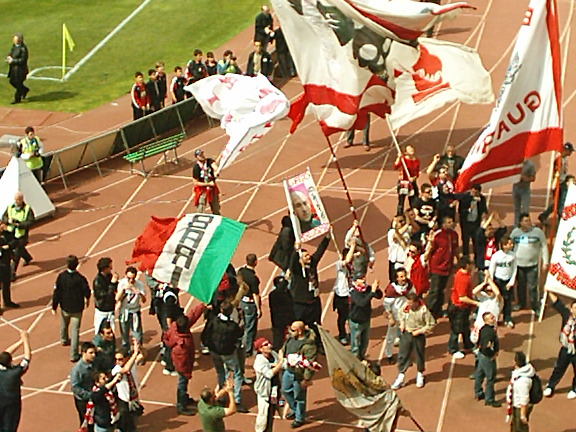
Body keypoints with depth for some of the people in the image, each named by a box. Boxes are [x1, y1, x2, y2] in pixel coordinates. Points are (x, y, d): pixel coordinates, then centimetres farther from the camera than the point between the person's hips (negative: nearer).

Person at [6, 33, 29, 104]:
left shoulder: (23, 49, -23)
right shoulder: (14, 46, 3)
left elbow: (22, 60, -22)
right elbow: (10, 54, 13)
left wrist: (13, 61, -20)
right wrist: (9, 58, -10)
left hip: (20, 69, -9)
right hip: (14, 68, 9)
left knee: (18, 83, 5)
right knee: (12, 81, 18)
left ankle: (17, 99, 23)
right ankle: (25, 90, 39)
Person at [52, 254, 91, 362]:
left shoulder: (61, 277, -17)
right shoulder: (80, 278, -21)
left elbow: (56, 293, -12)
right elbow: (87, 292, -8)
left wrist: (54, 307, 0)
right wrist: (87, 300, 15)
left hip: (65, 307, 2)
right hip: (77, 308, -2)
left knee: (64, 324, 30)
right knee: (75, 331, 3)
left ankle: (64, 340, 57)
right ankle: (74, 355, 3)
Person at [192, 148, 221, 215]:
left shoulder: (209, 161, -11)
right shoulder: (196, 168, -19)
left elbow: (214, 164, -34)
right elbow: (196, 182, -17)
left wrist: (216, 171, -56)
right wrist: (209, 184, -20)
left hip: (212, 188, 4)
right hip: (202, 189, -4)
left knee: (216, 211, 18)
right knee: (200, 210, -1)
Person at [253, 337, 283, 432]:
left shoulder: (273, 354, -1)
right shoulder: (259, 361, -22)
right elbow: (270, 373, -28)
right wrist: (280, 363, -25)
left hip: (275, 390, 7)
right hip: (264, 392, -7)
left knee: (271, 415, 22)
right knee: (264, 415, 1)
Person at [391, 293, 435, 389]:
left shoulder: (424, 310, -23)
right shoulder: (406, 306, -10)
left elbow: (431, 324, -16)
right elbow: (401, 314, 14)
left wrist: (419, 331, -18)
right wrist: (401, 322, -1)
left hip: (418, 336, -3)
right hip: (406, 334, 3)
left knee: (420, 355, 14)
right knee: (403, 355, 7)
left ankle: (420, 375, 37)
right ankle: (401, 376, 19)